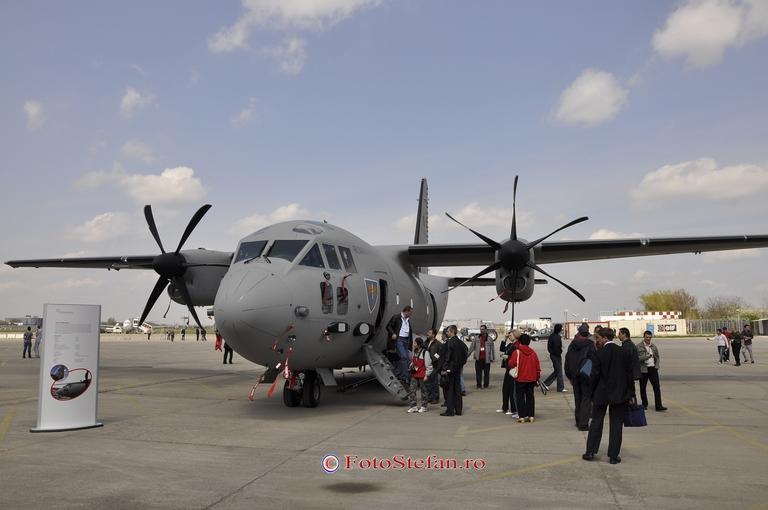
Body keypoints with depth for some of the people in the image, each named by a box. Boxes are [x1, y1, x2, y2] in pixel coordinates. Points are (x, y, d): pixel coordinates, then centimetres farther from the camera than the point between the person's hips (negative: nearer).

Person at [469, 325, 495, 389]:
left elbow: (492, 349, 6)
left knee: (486, 373, 6)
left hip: (486, 359, 0)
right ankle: (479, 385, 9)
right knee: (478, 373, 1)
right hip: (478, 359, 0)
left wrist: (493, 358, 2)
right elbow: (471, 347, 6)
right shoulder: (476, 338, 6)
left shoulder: (490, 339, 5)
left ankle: (486, 385, 16)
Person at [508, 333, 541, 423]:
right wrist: (537, 377, 16)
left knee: (520, 397, 3)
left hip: (520, 379, -4)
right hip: (531, 379, 4)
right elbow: (538, 366, 7)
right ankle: (531, 416, 10)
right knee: (530, 396, 11)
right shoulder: (533, 353, 4)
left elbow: (511, 364, -14)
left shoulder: (517, 352, -12)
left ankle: (522, 416, 0)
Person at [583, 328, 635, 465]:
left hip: (601, 393, -2)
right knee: (616, 424, 8)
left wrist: (592, 393, 1)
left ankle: (590, 451, 14)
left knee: (596, 421, 11)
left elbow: (595, 375, -10)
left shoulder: (599, 352, -12)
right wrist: (630, 394, 7)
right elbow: (630, 375, 0)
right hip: (620, 394, 2)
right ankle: (613, 455, 10)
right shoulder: (626, 352, -3)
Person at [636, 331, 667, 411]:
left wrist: (657, 366, 2)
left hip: (653, 369, 3)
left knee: (657, 387, -4)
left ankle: (658, 406, -3)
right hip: (643, 370, -3)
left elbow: (657, 357, 16)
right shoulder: (638, 347, -5)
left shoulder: (654, 346, 10)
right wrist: (647, 356, -21)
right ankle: (644, 404, 22)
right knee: (643, 388, 7)